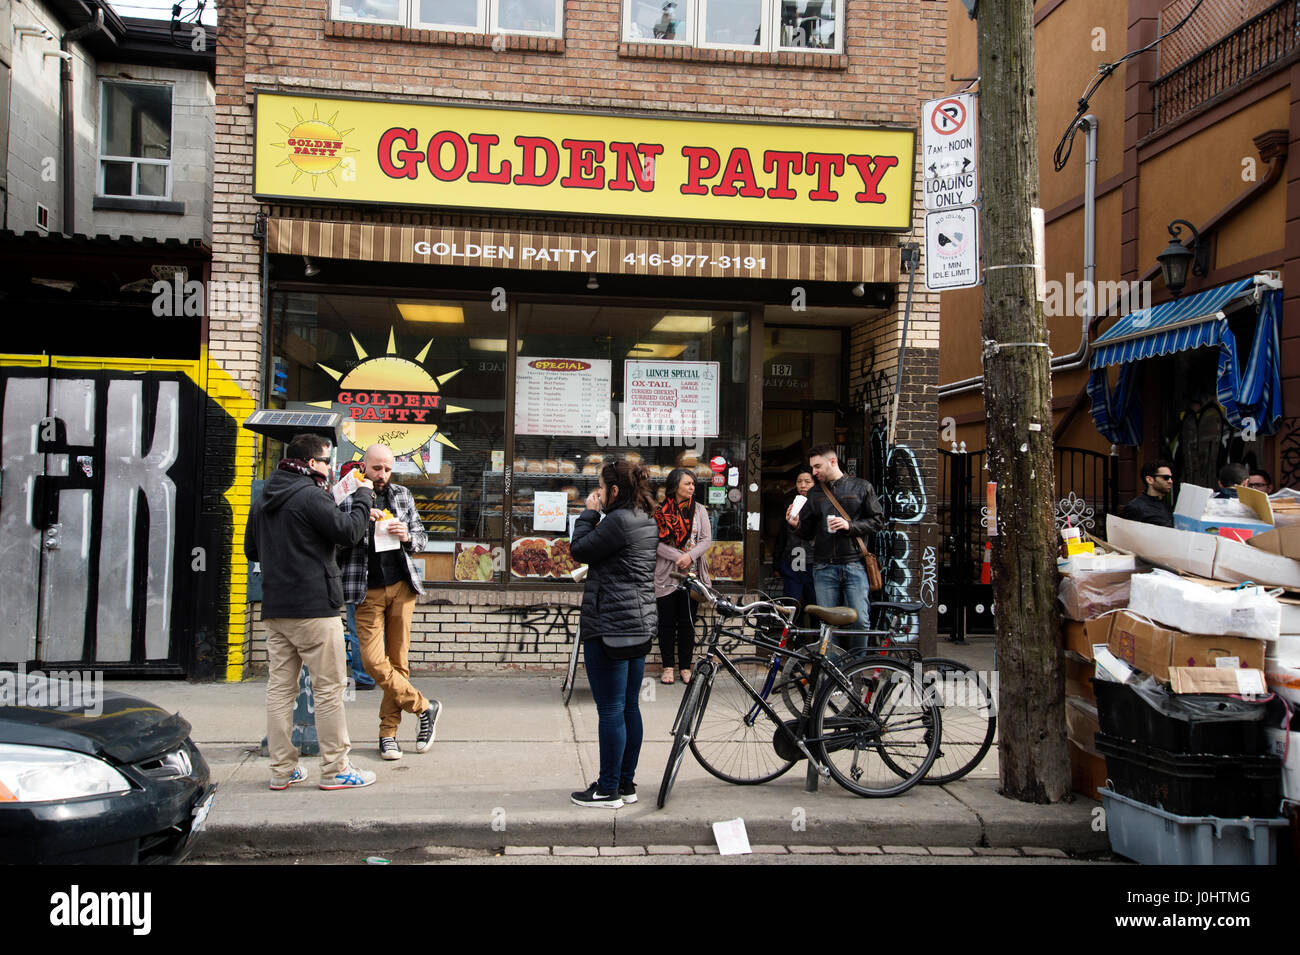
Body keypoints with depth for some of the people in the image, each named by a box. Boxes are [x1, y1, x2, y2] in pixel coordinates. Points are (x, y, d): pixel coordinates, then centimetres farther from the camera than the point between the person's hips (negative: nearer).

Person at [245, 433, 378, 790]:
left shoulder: (263, 500, 14)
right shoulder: (310, 496, -13)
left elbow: (251, 549, 21)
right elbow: (348, 532, -13)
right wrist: (363, 496, -1)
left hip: (274, 609, 8)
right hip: (314, 607, -8)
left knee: (279, 688, 10)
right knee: (329, 688, 0)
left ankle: (282, 770, 15)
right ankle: (335, 769, 5)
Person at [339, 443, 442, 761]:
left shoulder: (401, 495, 10)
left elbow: (422, 537, 14)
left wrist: (407, 536, -8)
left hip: (402, 586, 2)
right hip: (367, 591, -2)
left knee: (398, 661, 4)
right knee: (374, 661, -10)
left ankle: (388, 732, 14)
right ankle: (425, 707, 7)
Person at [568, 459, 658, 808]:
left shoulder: (619, 521, -17)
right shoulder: (647, 522, 14)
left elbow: (579, 550, -9)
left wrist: (589, 513, -1)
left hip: (610, 629, -10)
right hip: (640, 626, 10)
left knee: (610, 710, -2)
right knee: (629, 707, 14)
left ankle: (608, 790, 7)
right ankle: (626, 783, 22)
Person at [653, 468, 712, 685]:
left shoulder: (699, 510, 7)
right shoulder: (660, 511, -2)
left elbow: (706, 539, 2)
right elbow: (657, 542, -8)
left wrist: (690, 556, -15)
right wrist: (678, 557, -18)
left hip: (691, 573, 2)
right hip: (666, 574, -2)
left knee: (687, 622, 5)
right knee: (667, 622, 4)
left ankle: (685, 666, 14)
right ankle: (668, 666, 14)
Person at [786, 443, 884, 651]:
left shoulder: (861, 487, 7)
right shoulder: (814, 494, 15)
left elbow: (878, 520, 4)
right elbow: (809, 533, 15)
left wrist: (850, 525, -10)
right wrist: (797, 525, -6)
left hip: (854, 566, -3)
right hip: (824, 568, 3)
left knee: (860, 622, -7)